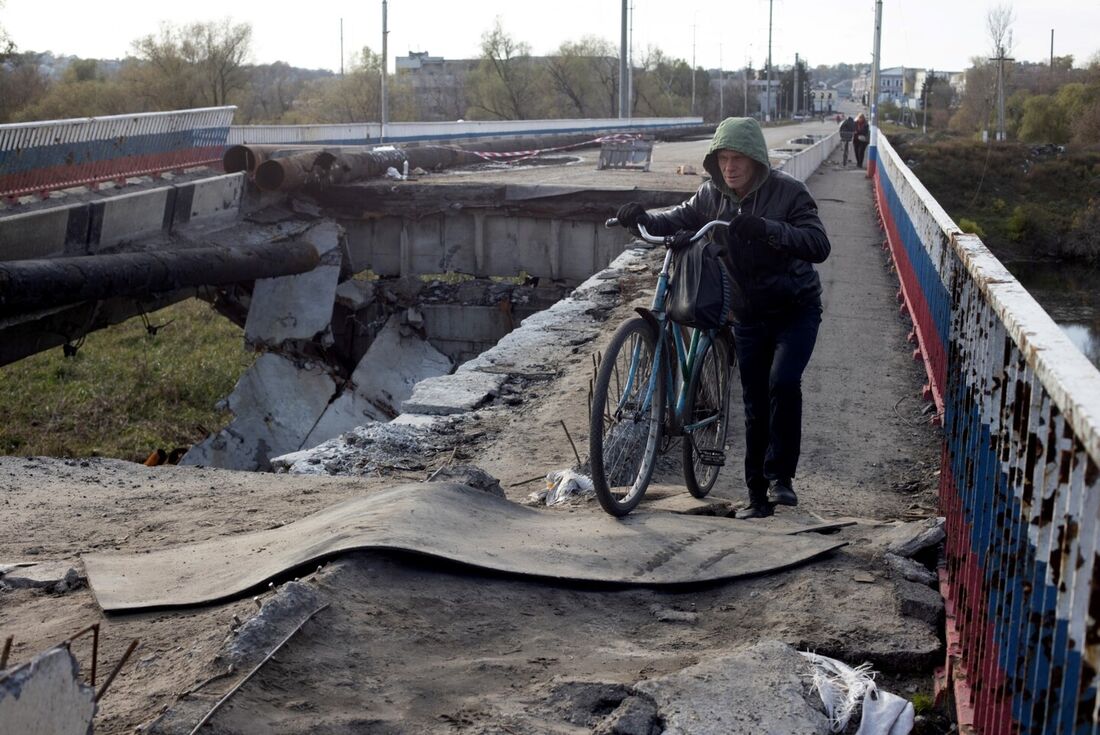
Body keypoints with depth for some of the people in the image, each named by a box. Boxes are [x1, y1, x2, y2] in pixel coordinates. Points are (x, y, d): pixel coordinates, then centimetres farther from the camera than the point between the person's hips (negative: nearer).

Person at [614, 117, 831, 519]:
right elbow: (678, 220, 2)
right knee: (755, 406, 8)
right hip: (749, 315, 4)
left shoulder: (788, 191, -16)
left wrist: (766, 229, -39)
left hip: (796, 309, -4)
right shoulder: (712, 196, -2)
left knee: (783, 381, -26)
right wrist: (642, 218, -20)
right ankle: (758, 496, 18)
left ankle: (780, 475, -10)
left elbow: (819, 245, -25)